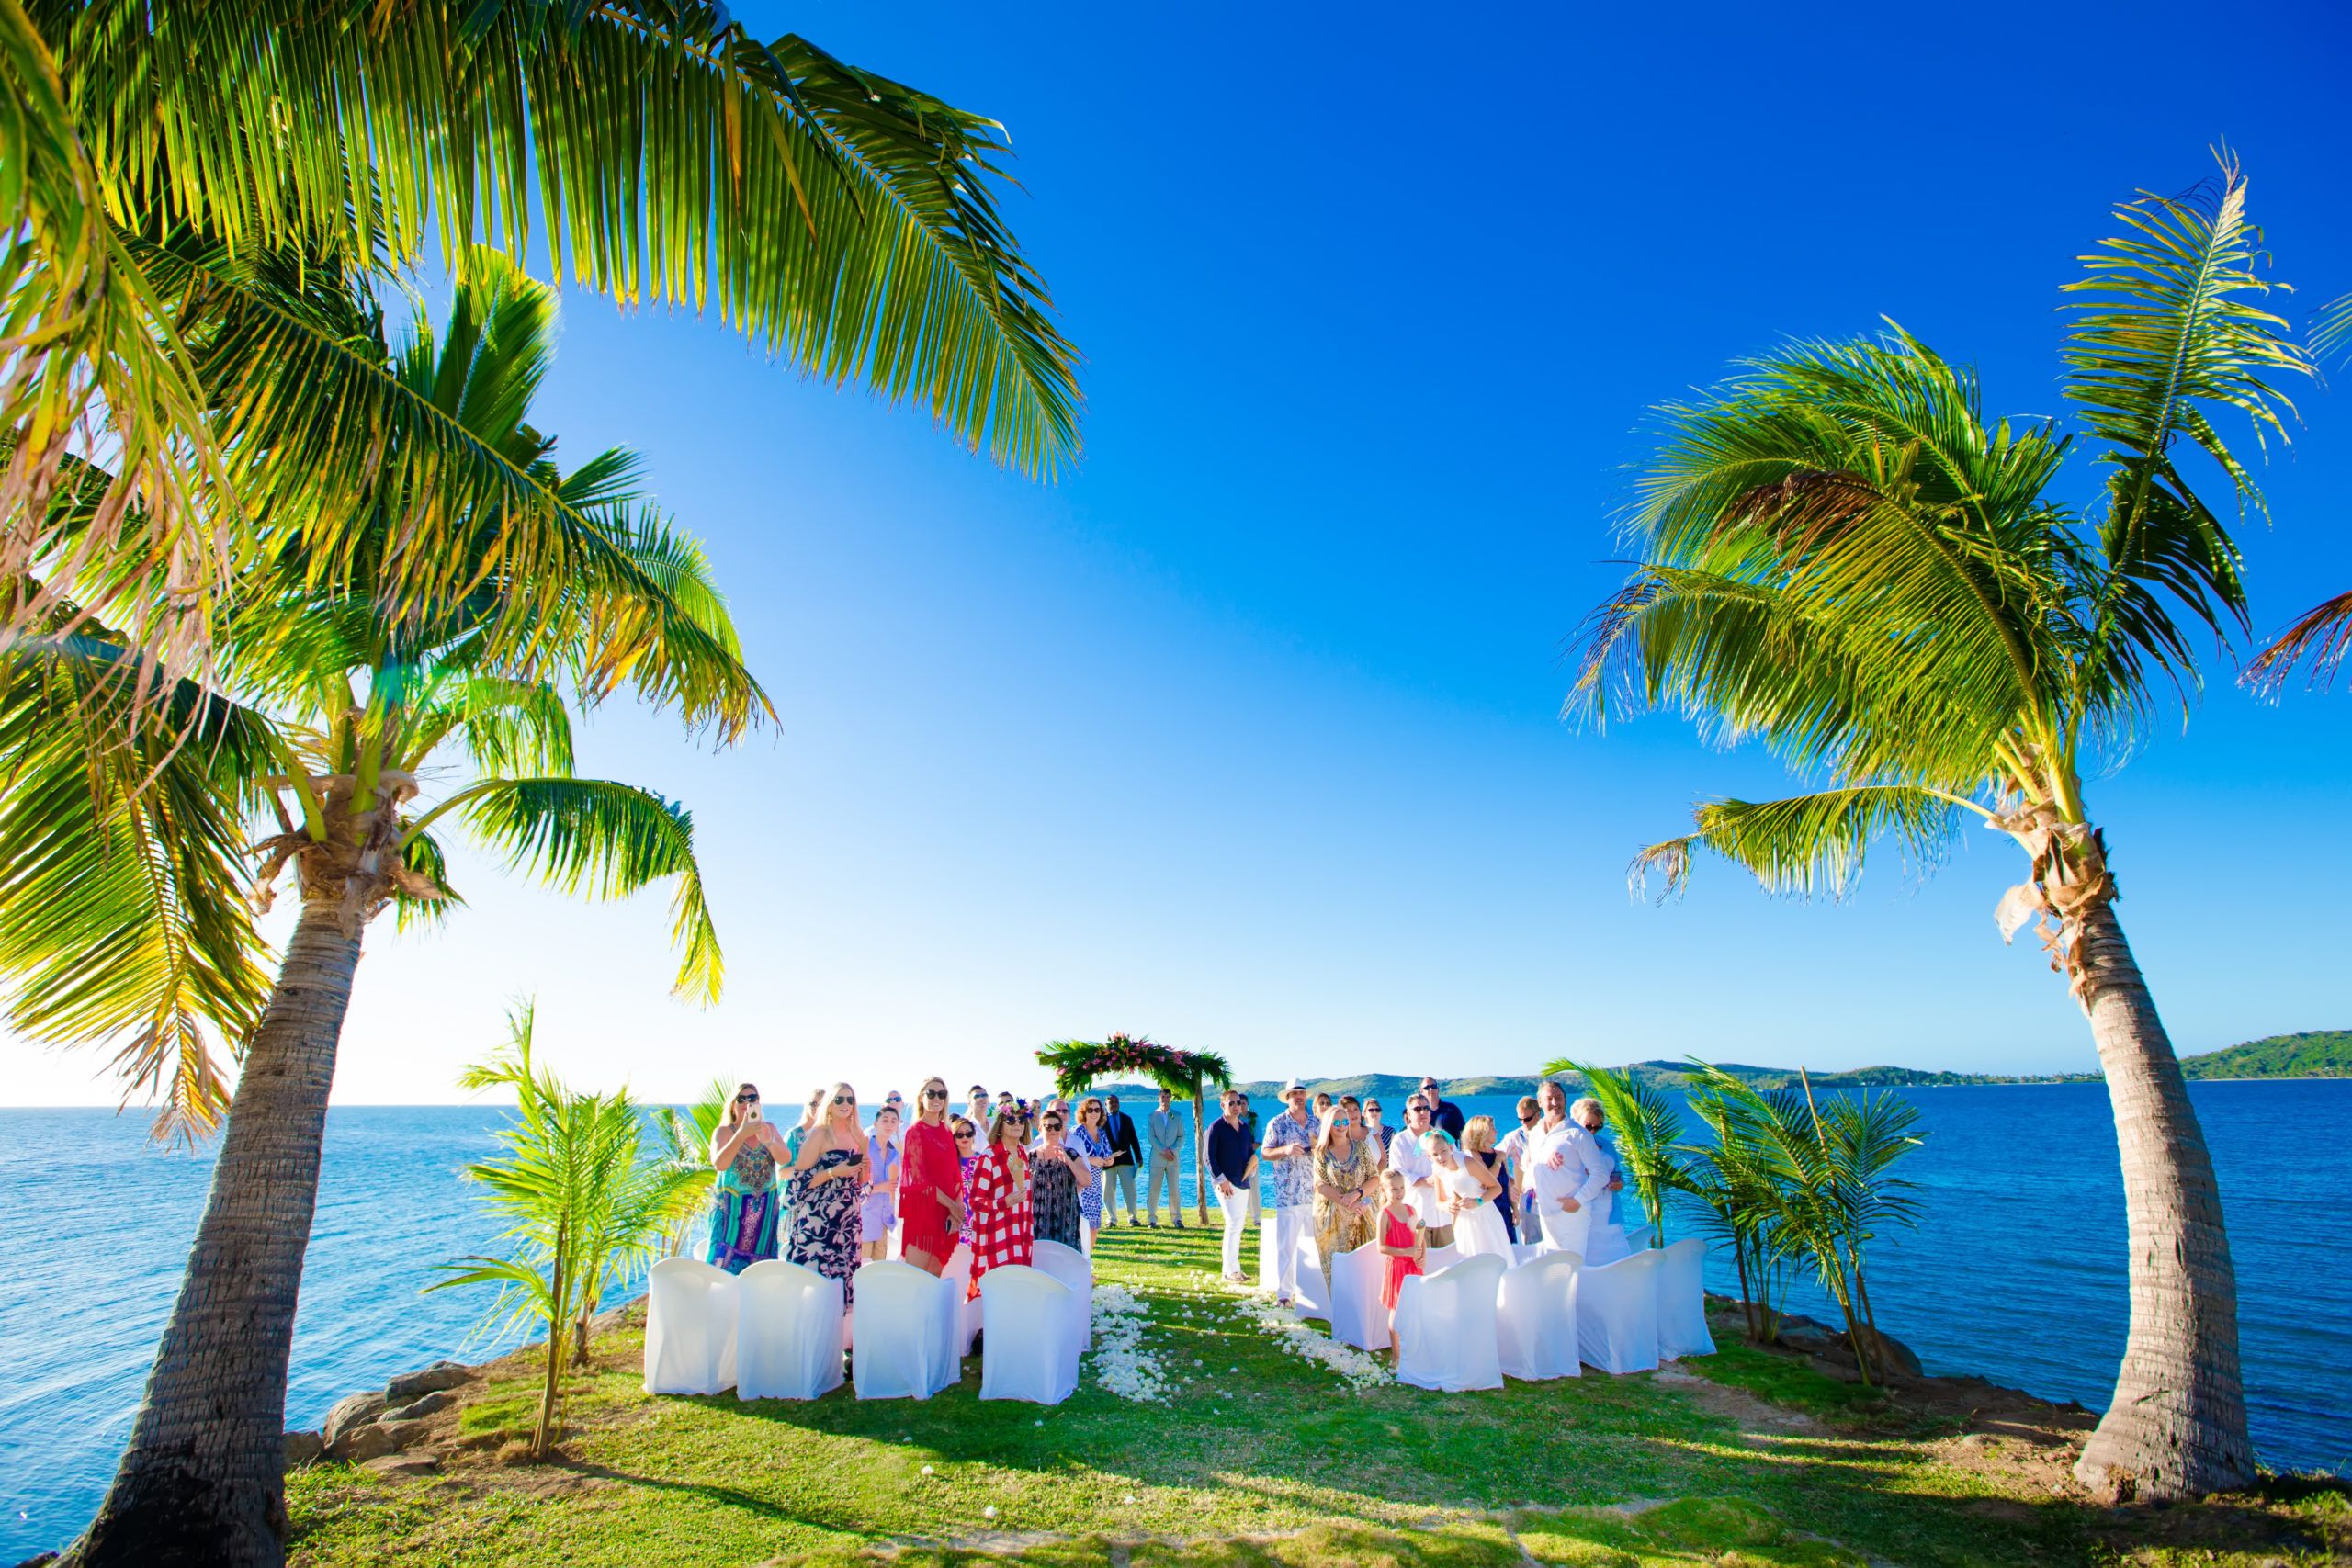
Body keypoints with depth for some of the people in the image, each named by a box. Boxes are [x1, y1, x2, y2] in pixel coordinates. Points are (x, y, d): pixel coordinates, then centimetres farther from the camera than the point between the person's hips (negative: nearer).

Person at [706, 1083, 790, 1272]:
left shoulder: (769, 1128, 4)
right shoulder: (724, 1131, -4)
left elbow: (786, 1158, -10)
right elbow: (719, 1164, -21)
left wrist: (768, 1141, -28)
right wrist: (742, 1134, -28)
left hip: (766, 1208, 3)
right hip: (732, 1206, -2)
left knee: (759, 1264, 5)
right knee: (726, 1262, -5)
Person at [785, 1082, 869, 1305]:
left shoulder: (858, 1136, 11)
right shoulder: (819, 1134, -6)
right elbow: (799, 1179, -11)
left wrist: (865, 1168, 0)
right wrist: (834, 1172, -20)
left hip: (847, 1220, 6)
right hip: (818, 1220, -5)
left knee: (842, 1273, 6)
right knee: (814, 1272, -9)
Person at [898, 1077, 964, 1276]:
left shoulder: (947, 1133, 13)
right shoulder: (915, 1131, -5)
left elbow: (955, 1173, 10)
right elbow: (919, 1178, -11)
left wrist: (958, 1208, -5)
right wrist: (952, 1205, -12)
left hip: (946, 1212, 6)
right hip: (923, 1209, -6)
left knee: (936, 1275, 10)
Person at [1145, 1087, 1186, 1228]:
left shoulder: (1177, 1116, 9)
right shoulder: (1153, 1116, 6)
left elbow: (1181, 1136, 5)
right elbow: (1151, 1136, -2)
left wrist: (1173, 1151, -10)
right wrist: (1163, 1151, -12)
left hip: (1173, 1158, 1)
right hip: (1157, 1158, -1)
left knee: (1174, 1189, -1)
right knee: (1153, 1189, -2)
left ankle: (1177, 1218, 7)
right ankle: (1152, 1219, 5)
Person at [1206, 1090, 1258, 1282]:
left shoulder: (1245, 1126, 12)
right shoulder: (1216, 1127, -7)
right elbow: (1210, 1157, -10)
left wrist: (1251, 1171, 1)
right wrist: (1221, 1180, -17)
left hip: (1243, 1182, 7)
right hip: (1226, 1182, -7)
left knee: (1239, 1224, 10)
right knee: (1234, 1222, -12)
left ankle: (1232, 1267, 18)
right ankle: (1231, 1269, -7)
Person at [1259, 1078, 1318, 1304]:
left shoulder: (1316, 1123, 11)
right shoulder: (1277, 1124, 0)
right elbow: (1264, 1154, -2)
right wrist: (1285, 1150, -19)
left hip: (1315, 1193, 4)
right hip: (1287, 1195, -4)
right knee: (1286, 1245, -3)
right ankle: (1283, 1292, 5)